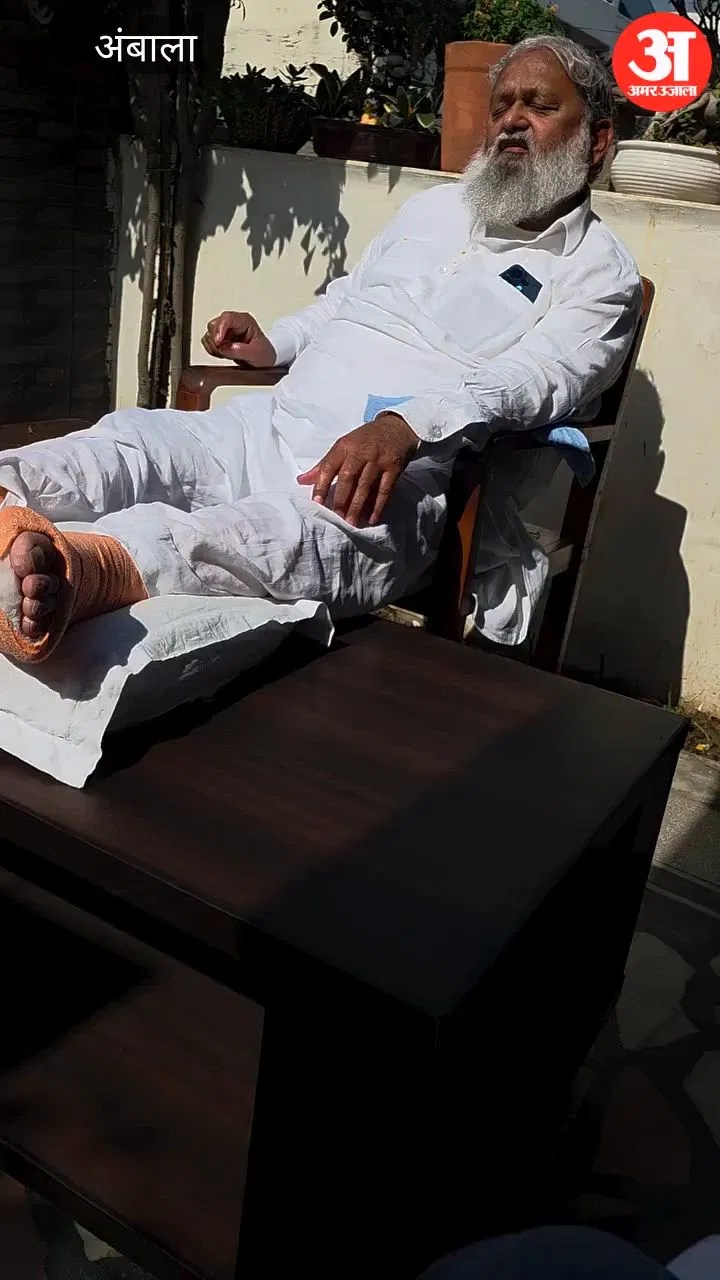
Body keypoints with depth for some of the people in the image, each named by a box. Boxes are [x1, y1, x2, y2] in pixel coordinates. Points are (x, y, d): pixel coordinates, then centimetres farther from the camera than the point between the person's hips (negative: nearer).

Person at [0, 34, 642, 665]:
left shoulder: (599, 269, 7)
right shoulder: (435, 207, 27)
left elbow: (535, 376, -13)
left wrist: (404, 426, -31)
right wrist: (272, 343, 15)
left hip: (400, 475, -6)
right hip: (265, 425, 7)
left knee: (308, 533, -40)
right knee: (131, 440, -20)